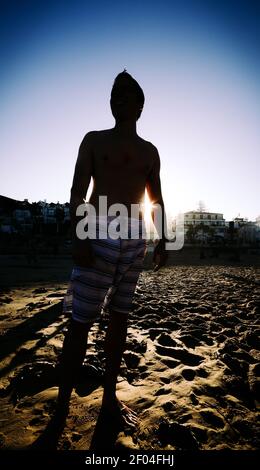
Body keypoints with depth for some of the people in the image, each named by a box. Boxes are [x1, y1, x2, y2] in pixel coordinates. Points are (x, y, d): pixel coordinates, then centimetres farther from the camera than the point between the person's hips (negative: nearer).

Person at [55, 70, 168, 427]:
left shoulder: (150, 151, 17)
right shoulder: (95, 140, 8)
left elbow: (157, 199, 18)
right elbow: (78, 191, -2)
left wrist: (162, 239, 8)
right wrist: (78, 237, -14)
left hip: (135, 240, 4)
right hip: (99, 236, -3)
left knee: (120, 318, 8)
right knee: (81, 321, -4)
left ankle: (110, 398, 23)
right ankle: (62, 405, 13)